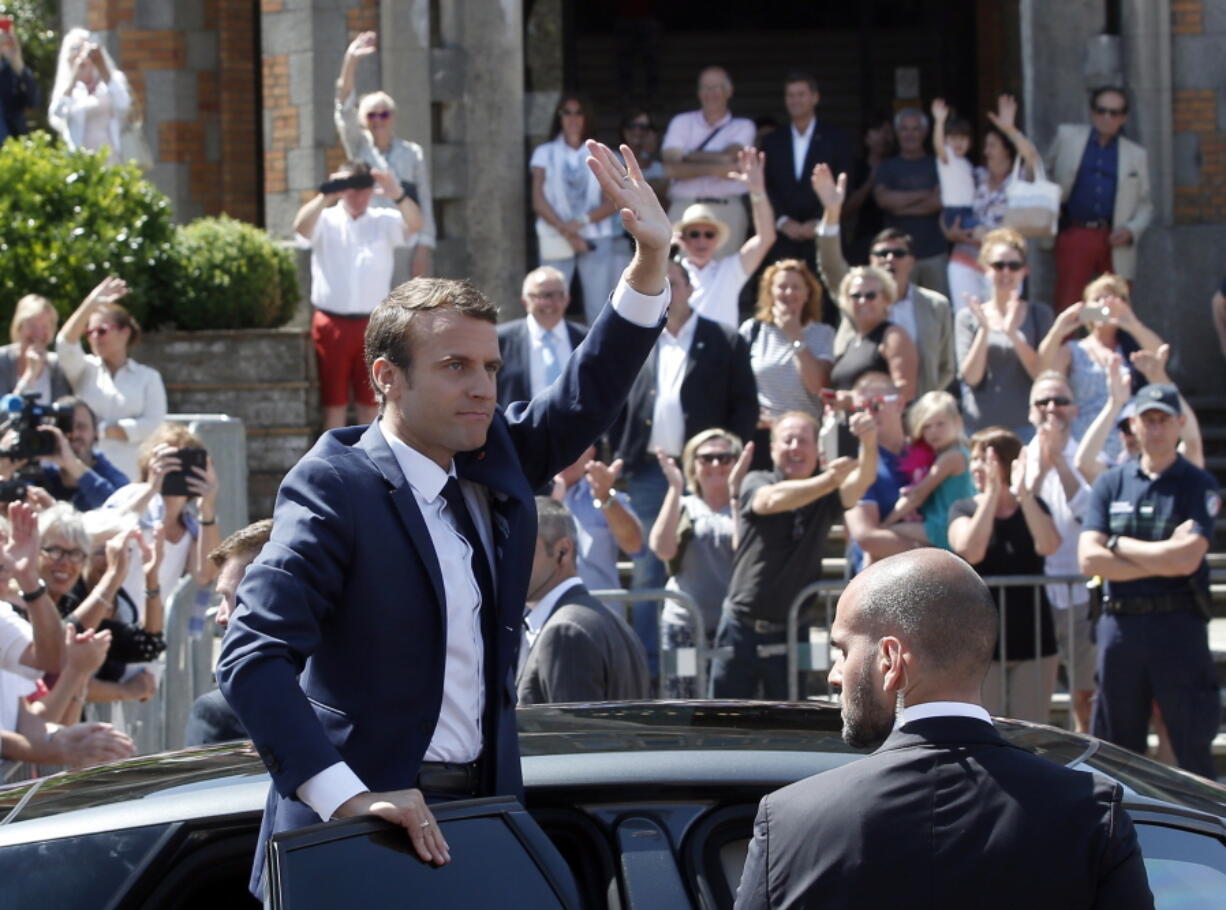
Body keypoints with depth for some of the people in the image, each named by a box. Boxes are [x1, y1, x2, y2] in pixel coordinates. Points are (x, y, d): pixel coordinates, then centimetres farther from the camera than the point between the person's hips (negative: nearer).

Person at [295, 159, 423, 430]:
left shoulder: (384, 222, 6)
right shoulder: (326, 221, 3)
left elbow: (414, 225, -13)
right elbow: (301, 226, -18)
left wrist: (397, 194, -32)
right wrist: (327, 195, -34)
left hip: (372, 325, 1)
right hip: (332, 324, -1)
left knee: (370, 403, 6)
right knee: (334, 402, 4)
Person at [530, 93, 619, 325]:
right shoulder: (545, 154, 13)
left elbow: (613, 202, 3)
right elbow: (538, 201, 2)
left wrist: (582, 221, -13)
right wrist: (564, 229, -11)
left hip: (596, 238, 0)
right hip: (556, 242, 0)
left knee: (599, 306, -6)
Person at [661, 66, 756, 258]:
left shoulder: (742, 127, 11)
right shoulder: (682, 123, 13)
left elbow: (730, 156, -8)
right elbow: (671, 168, 0)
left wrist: (688, 157, 2)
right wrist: (714, 169, -8)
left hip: (727, 212, -1)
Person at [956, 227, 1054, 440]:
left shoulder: (1039, 314, 6)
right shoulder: (968, 318, 6)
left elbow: (1043, 374, -4)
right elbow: (970, 377, -3)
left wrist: (1012, 333, -15)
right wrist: (984, 329, -13)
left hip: (1026, 425, 0)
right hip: (980, 427, 0)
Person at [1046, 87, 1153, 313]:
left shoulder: (1136, 155, 10)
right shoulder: (1067, 136, 9)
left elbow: (1145, 206, 14)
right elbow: (1046, 170, 24)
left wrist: (1131, 230, -5)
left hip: (1115, 242, 1)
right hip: (1074, 237, -1)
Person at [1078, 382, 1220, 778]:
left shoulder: (1198, 485, 1)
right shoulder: (1110, 484, 10)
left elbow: (1186, 559, -13)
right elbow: (1089, 559, -2)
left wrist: (1118, 545, -3)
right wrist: (1163, 561, -8)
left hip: (1178, 626, -3)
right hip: (1120, 624, 3)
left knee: (1193, 747, 0)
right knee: (1114, 748, 7)